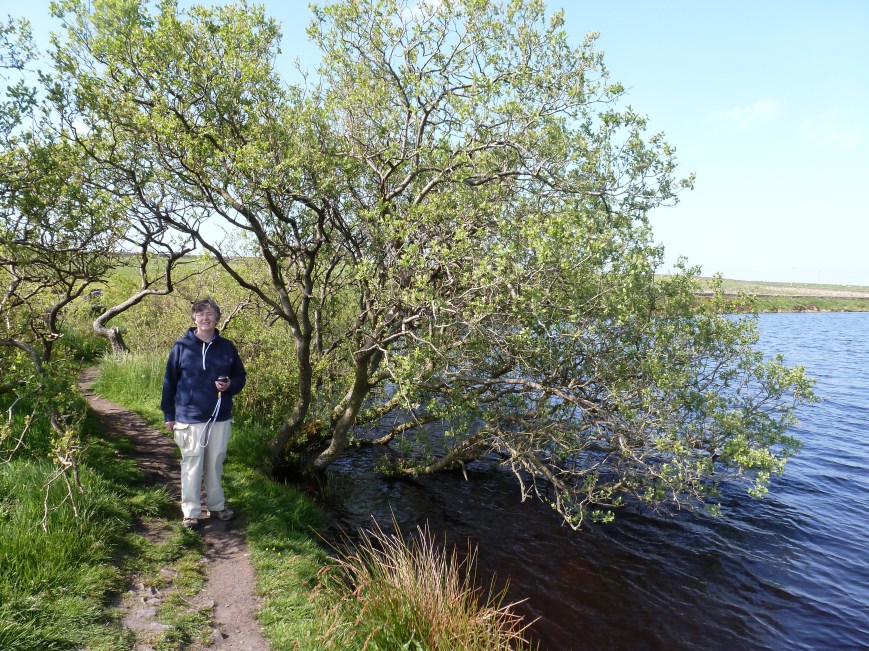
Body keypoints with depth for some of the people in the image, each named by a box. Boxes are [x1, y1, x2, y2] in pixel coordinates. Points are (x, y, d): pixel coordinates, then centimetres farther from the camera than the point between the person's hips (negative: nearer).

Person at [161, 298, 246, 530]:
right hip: (189, 418, -3)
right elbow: (169, 381, 1)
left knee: (216, 463, 14)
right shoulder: (181, 347, -4)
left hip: (220, 417, 3)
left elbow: (241, 376, 12)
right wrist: (168, 414, 0)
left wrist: (230, 385, -11)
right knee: (192, 465, 5)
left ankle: (216, 505, 29)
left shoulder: (227, 347, 3)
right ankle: (191, 513, 17)